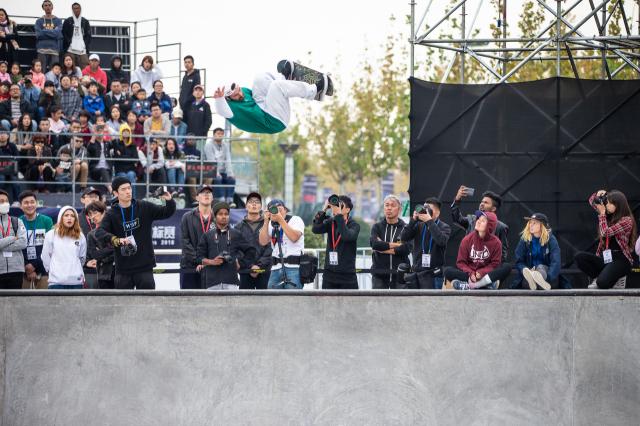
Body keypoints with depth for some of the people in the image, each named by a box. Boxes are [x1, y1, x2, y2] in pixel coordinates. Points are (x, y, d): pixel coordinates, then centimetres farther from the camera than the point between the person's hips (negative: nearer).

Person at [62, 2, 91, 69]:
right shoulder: (67, 21, 10)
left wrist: (87, 48, 0)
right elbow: (64, 36, 6)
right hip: (70, 50, -1)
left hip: (82, 51, 1)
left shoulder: (85, 22, 15)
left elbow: (88, 36, 12)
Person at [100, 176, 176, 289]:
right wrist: (117, 240, -35)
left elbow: (167, 212, 5)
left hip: (145, 267, 0)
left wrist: (169, 201, -17)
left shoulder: (144, 208, 1)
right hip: (123, 269, 0)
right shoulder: (112, 214, -3)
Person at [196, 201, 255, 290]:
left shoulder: (236, 234, 8)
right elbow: (199, 256, 8)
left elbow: (251, 251, 15)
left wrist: (241, 264, 6)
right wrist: (211, 262, -9)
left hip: (231, 280, -1)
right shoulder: (208, 235, 9)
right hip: (213, 279, 1)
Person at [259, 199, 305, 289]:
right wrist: (266, 221, -2)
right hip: (276, 268, 6)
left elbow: (294, 237, -17)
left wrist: (281, 219, -15)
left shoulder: (296, 220, 1)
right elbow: (263, 242, 3)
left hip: (293, 267, -6)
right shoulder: (271, 224, 16)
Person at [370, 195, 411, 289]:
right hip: (379, 275, 1)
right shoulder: (377, 227, 6)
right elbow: (374, 243, -14)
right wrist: (395, 245, -12)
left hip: (399, 274, -1)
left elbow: (406, 248, -14)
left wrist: (383, 248, -11)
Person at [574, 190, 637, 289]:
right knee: (579, 257, -18)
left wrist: (602, 213, -10)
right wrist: (598, 195, 3)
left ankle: (616, 278, 3)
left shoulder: (627, 220, -10)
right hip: (604, 257, 7)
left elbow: (605, 233, -18)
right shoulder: (609, 215, 12)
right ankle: (597, 277, 0)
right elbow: (592, 202, 25)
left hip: (620, 260, -7)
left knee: (602, 283, -32)